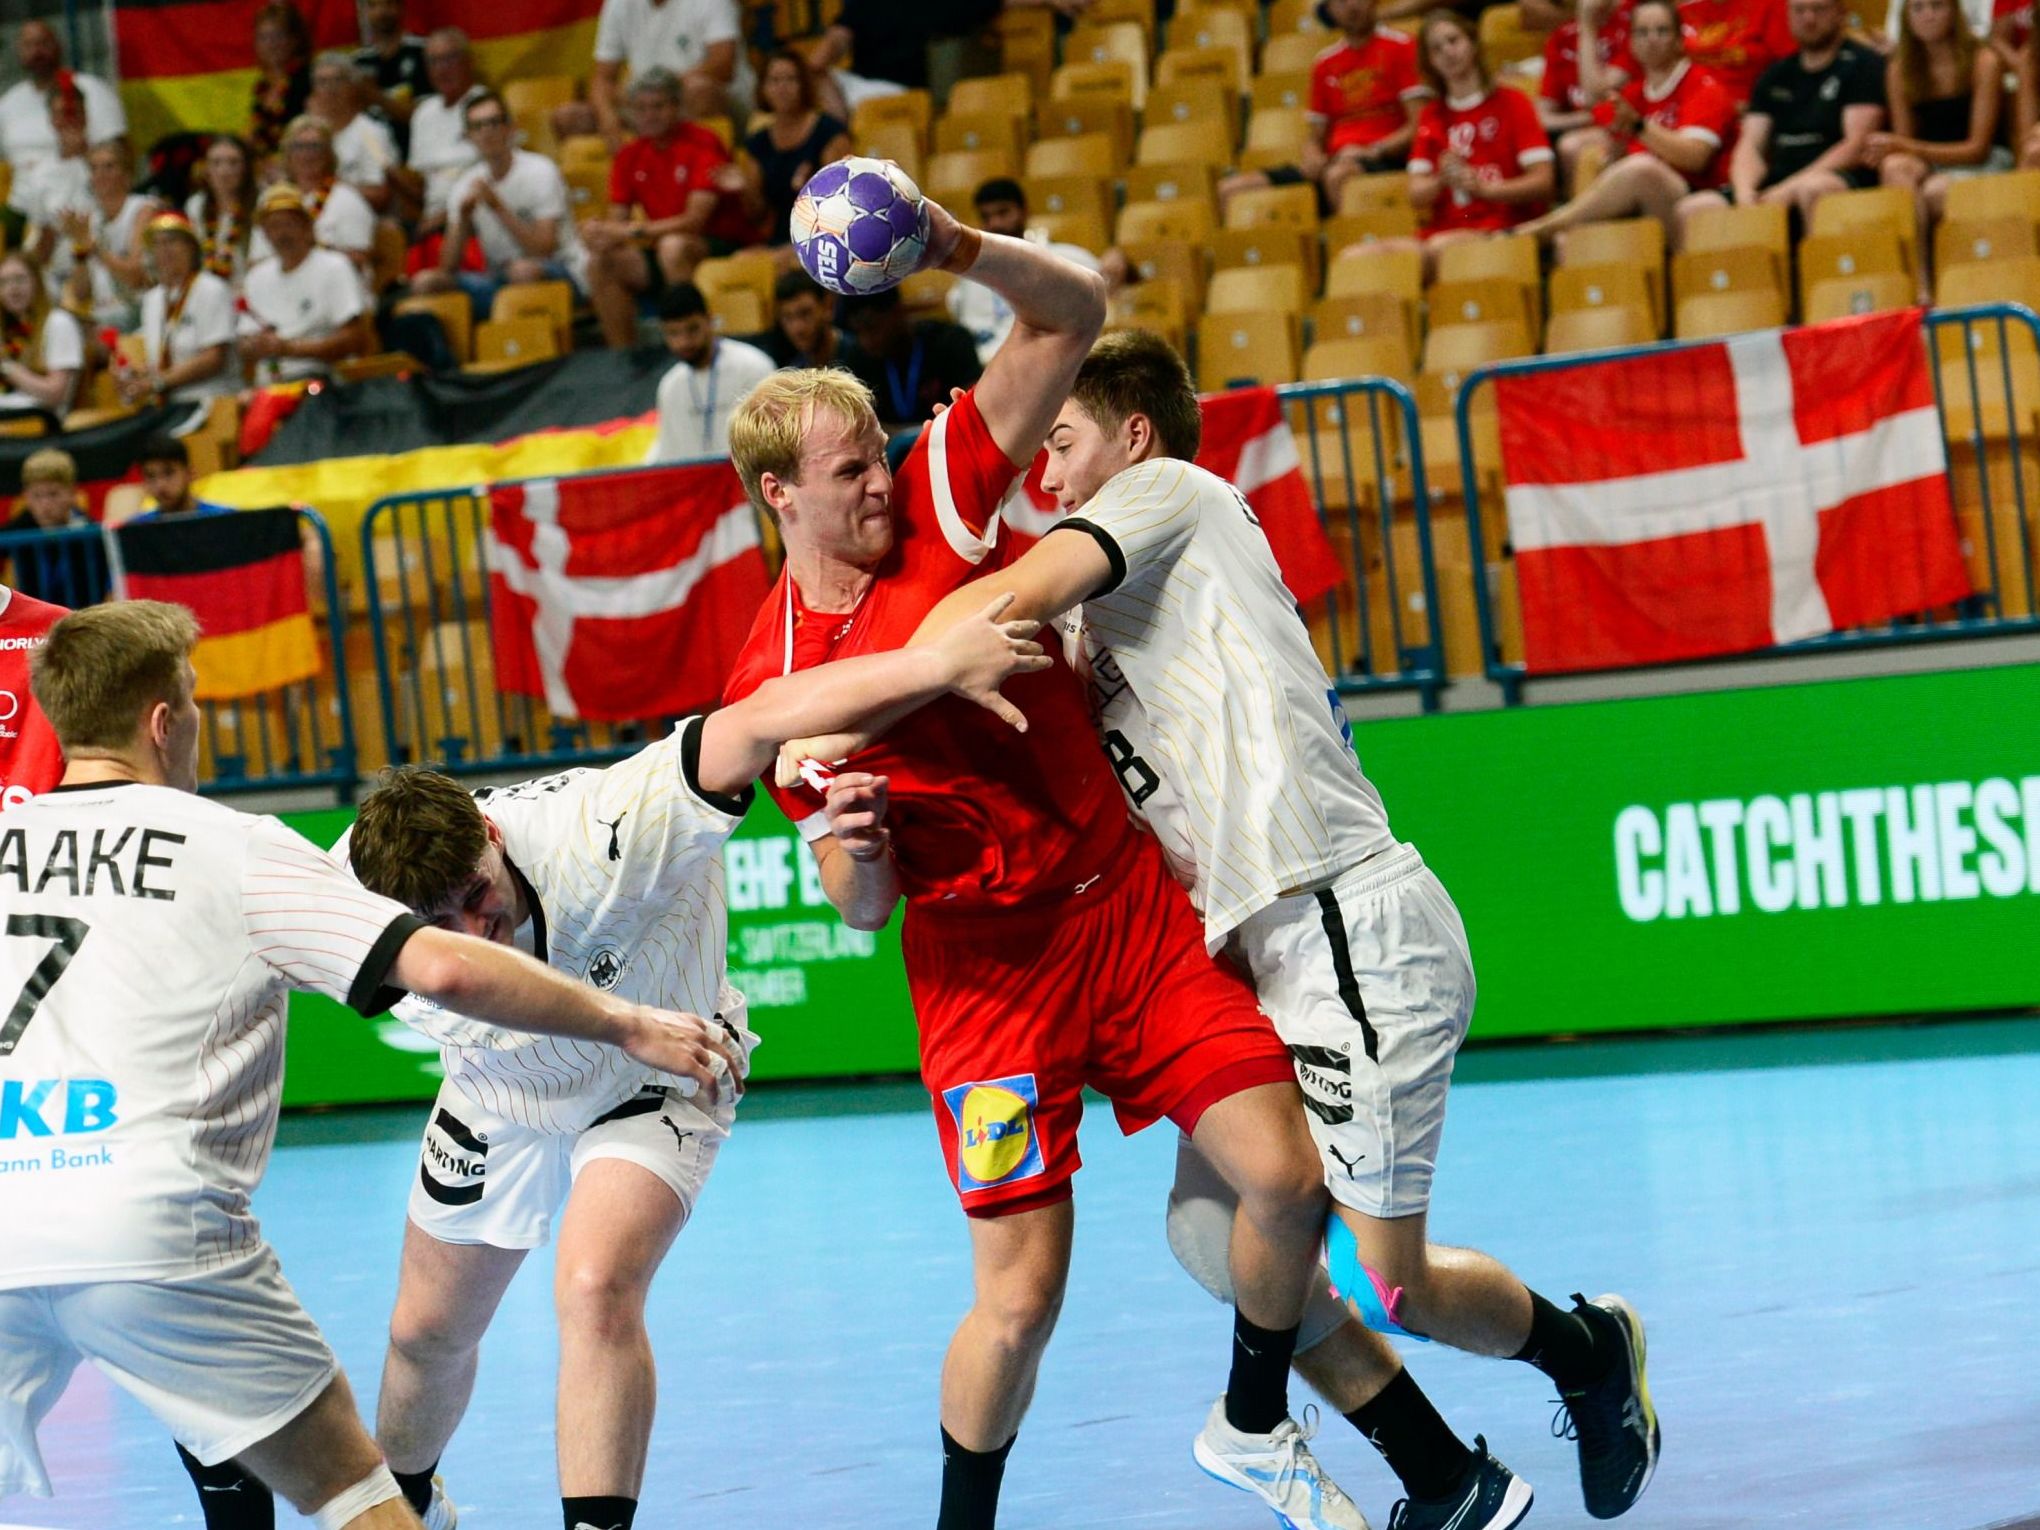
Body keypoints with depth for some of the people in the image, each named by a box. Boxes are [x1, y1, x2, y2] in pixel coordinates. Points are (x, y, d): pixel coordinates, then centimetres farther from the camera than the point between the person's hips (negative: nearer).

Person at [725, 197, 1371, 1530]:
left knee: (1289, 1174, -9)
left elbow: (1071, 312, -5)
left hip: (1136, 905, 2)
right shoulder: (772, 682, -4)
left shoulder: (942, 499, -1)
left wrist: (957, 248, -22)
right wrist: (853, 845, -22)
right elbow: (863, 904, 1)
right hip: (987, 966, -2)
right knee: (1020, 1295, -7)